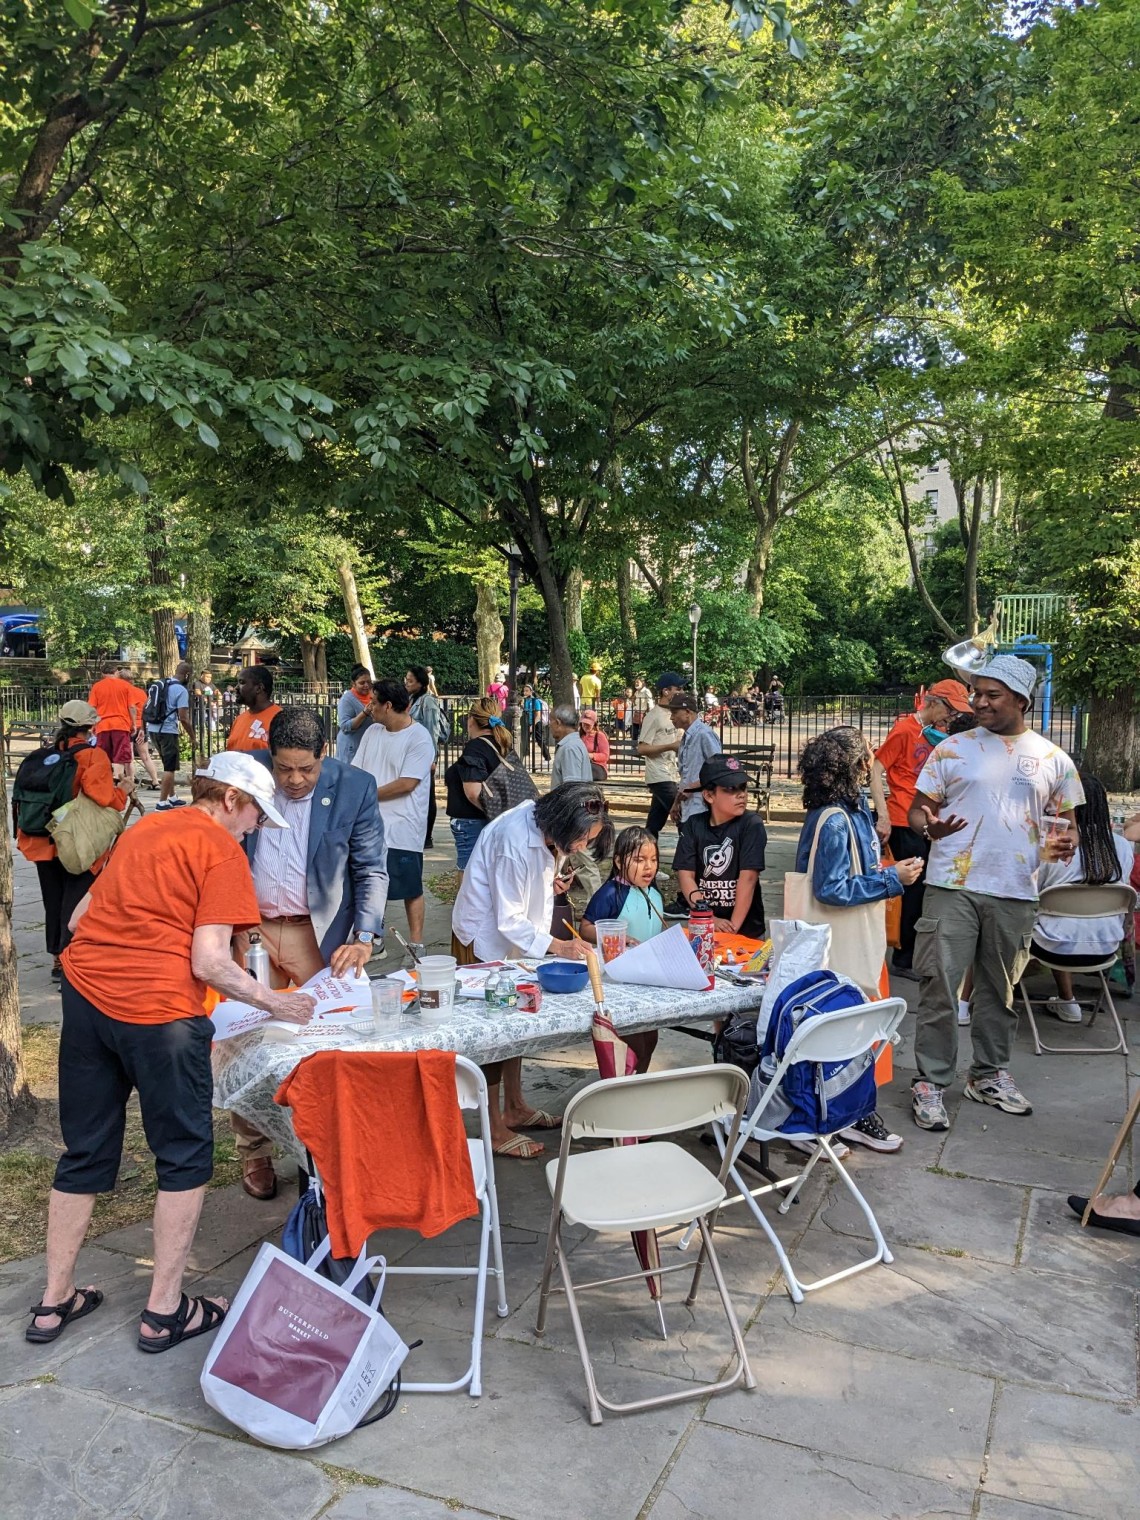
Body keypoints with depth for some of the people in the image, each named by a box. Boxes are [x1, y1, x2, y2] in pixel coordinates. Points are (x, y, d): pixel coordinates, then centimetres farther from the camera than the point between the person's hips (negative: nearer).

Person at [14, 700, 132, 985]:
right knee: (76, 906, 2)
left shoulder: (45, 756, 6)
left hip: (43, 844, 6)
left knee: (54, 903, 18)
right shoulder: (93, 755, -12)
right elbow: (103, 799, -24)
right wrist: (123, 791, -5)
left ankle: (58, 960, 30)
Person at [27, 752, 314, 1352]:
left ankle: (54, 1301, 30)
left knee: (84, 1154, 19)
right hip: (157, 1011, -7)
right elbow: (209, 962, -13)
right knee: (185, 1159, 10)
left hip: (85, 993, 7)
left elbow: (80, 917, 22)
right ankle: (164, 1312, 16)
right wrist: (276, 1003, -1)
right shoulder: (223, 851, -5)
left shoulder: (142, 829, 18)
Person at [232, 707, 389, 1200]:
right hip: (250, 929, 2)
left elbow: (371, 870, -2)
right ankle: (254, 1152, 23)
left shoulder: (354, 788, -8)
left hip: (319, 934, -1)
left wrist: (364, 936, -14)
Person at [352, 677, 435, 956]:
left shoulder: (419, 738, -12)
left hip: (402, 829, -7)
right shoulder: (373, 732, 10)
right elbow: (355, 772, 10)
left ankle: (416, 945, 11)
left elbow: (407, 783, -19)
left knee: (411, 889, 2)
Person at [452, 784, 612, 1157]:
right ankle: (495, 1129, 7)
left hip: (517, 934, 9)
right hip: (485, 937, -9)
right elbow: (508, 921, -29)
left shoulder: (547, 825, -9)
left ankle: (515, 1108, 30)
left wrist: (550, 880, -6)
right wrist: (557, 946, -31)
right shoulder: (515, 843, -34)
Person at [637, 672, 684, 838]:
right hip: (660, 777, -9)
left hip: (672, 776, 9)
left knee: (654, 824, 12)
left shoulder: (672, 715, 14)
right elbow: (642, 748, -17)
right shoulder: (653, 716, -13)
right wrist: (671, 746, -22)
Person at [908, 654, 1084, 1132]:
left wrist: (1067, 840, -10)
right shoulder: (953, 749, 2)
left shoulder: (1053, 760, 6)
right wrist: (928, 826, -20)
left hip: (1015, 893, 2)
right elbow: (918, 808, 3)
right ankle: (930, 1081, 8)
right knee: (940, 986, -3)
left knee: (999, 990, 14)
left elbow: (1066, 820, 13)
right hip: (952, 887, -2)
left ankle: (989, 1075, 30)